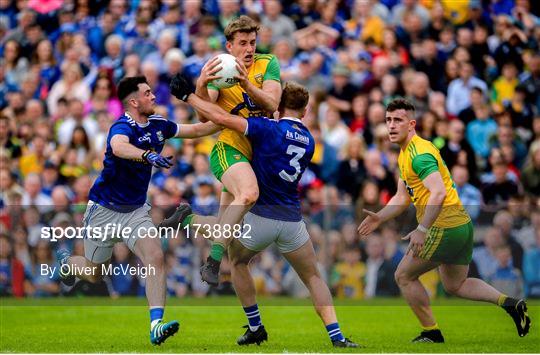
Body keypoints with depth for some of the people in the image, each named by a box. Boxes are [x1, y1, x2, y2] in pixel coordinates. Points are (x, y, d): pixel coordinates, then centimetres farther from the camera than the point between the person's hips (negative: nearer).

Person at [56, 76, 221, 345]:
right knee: (94, 273, 11)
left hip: (136, 209, 5)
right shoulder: (122, 127, -25)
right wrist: (148, 155, -67)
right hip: (104, 209, -5)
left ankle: (156, 325, -25)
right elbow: (119, 147, -49)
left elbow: (196, 130, 11)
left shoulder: (158, 125, -1)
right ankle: (65, 261, 47)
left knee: (155, 258, -19)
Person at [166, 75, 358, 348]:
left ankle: (255, 327, 21)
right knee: (313, 278, 16)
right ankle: (336, 336, -1)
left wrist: (186, 96, -5)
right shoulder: (308, 141, 9)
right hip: (292, 220, 3)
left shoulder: (269, 128, -9)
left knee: (238, 262, 25)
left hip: (260, 217, -3)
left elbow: (221, 117, -15)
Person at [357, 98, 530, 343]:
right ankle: (510, 304, 11)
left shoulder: (419, 153, -17)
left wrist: (421, 230, -32)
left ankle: (431, 334, 9)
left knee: (404, 276, 3)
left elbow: (438, 193, -30)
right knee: (455, 285, 22)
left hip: (445, 228, -10)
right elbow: (402, 198, 22)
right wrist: (379, 218, 9)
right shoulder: (405, 154, 15)